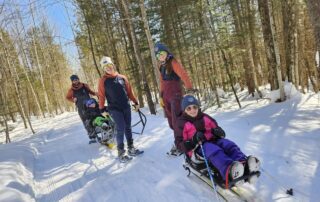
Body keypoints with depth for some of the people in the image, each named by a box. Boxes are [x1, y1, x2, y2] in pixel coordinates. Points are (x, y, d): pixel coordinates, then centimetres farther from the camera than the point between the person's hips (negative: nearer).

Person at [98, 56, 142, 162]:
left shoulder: (122, 77, 8)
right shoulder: (103, 80, -2)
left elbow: (129, 91, 11)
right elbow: (101, 95, -2)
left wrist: (135, 102, 12)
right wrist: (102, 109, -3)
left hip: (126, 107, 4)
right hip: (114, 109, -4)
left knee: (128, 128, 10)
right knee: (121, 129, -9)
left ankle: (131, 148, 22)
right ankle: (121, 152, 3)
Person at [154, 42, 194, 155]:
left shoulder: (173, 62, -9)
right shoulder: (161, 66, 13)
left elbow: (183, 75, -22)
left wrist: (189, 88, -35)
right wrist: (161, 96, 13)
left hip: (176, 95, -7)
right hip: (166, 97, 7)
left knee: (176, 122, -5)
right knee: (171, 123, 10)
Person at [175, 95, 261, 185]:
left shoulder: (205, 117, 21)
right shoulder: (182, 123, 7)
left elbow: (216, 127, 27)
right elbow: (179, 142, 2)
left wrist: (219, 131, -1)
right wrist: (193, 141, -18)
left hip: (213, 140, 6)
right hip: (198, 147, -5)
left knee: (228, 144, -25)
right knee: (213, 150, -38)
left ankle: (244, 163, -52)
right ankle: (229, 170, -67)